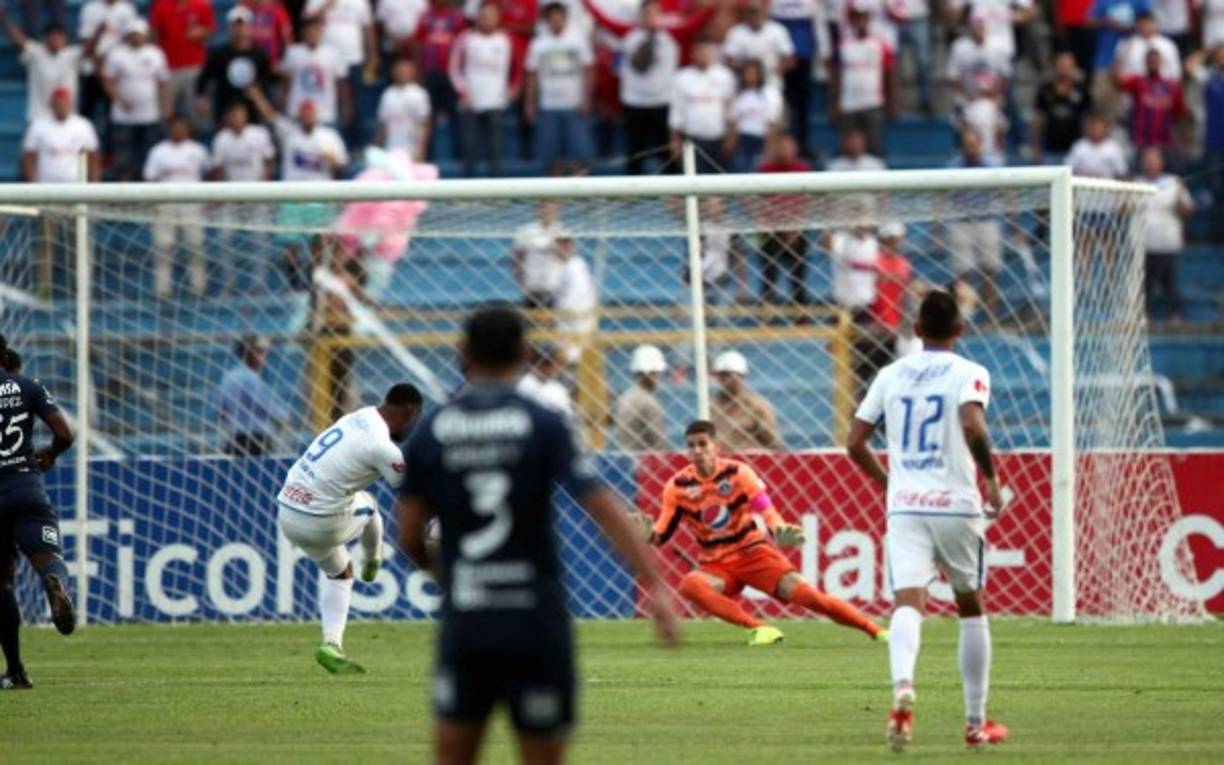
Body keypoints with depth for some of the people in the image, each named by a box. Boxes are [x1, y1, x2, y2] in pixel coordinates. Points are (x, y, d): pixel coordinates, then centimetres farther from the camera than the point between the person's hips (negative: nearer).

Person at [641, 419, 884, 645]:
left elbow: (768, 513, -14)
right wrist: (650, 534, -25)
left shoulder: (738, 474, -11)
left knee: (807, 594, -17)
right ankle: (759, 628, -32)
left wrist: (781, 533, -36)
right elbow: (663, 533, -1)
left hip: (753, 552, -1)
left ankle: (875, 631, -3)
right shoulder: (677, 487, -6)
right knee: (690, 585, -33)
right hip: (716, 564, 1)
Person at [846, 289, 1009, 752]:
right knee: (971, 608, 16)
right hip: (956, 505, -2)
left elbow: (855, 443, 11)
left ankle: (902, 685, -43)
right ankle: (976, 723, 20)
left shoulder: (891, 375, 11)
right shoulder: (968, 373, -2)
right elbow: (972, 424, -21)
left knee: (908, 603, -11)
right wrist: (992, 478, -9)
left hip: (904, 506, 2)